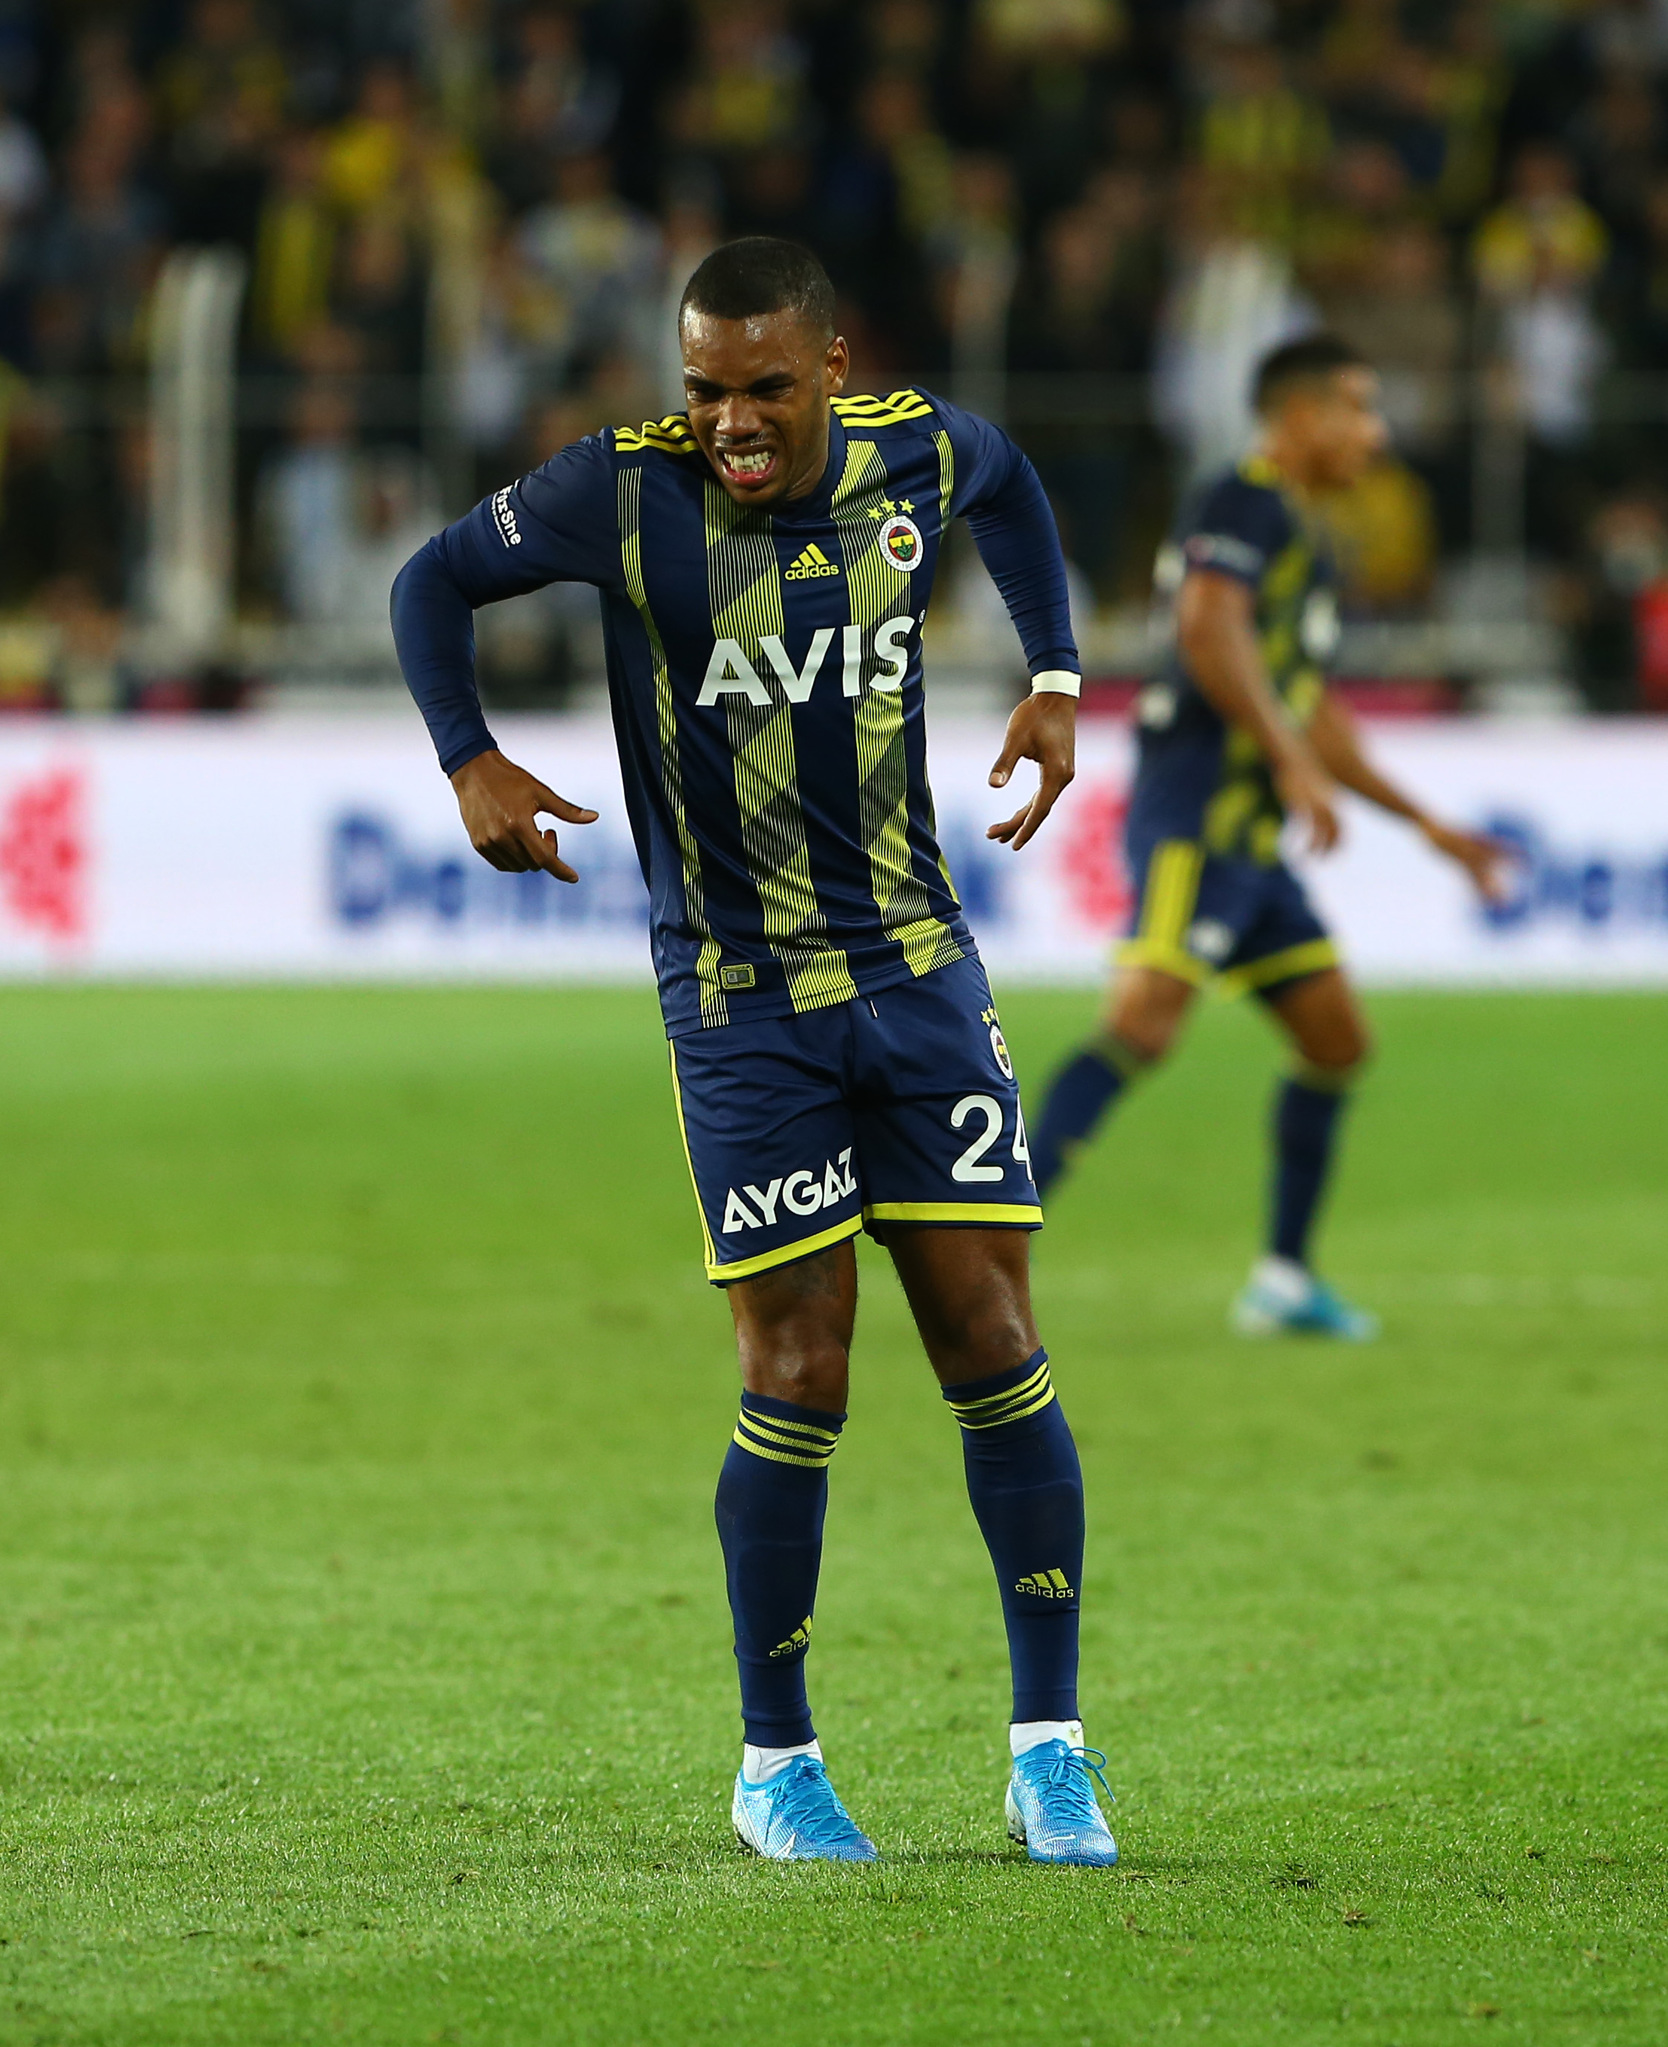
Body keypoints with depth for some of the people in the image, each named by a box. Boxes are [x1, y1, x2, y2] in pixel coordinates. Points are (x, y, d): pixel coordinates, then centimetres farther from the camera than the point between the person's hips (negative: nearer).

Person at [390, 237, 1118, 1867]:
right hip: (740, 1001, -3)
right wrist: (470, 763, -11)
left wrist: (1054, 676, 14)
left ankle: (1050, 1745, 5)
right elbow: (436, 581, 3)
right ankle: (776, 1763, 11)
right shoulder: (625, 492, -11)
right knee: (798, 1374, -5)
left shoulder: (919, 455, -2)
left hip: (920, 973, 3)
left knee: (993, 1342, -2)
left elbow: (1007, 481, 23)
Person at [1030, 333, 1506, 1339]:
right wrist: (1294, 764, -28)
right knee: (1146, 1022, -23)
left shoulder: (1305, 540, 25)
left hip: (1248, 838, 10)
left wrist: (1428, 824, 33)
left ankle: (1284, 1278, 16)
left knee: (1338, 1038, 11)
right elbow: (1209, 625, -23)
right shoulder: (1247, 504, -5)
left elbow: (1314, 717, 32)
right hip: (1197, 816, -10)